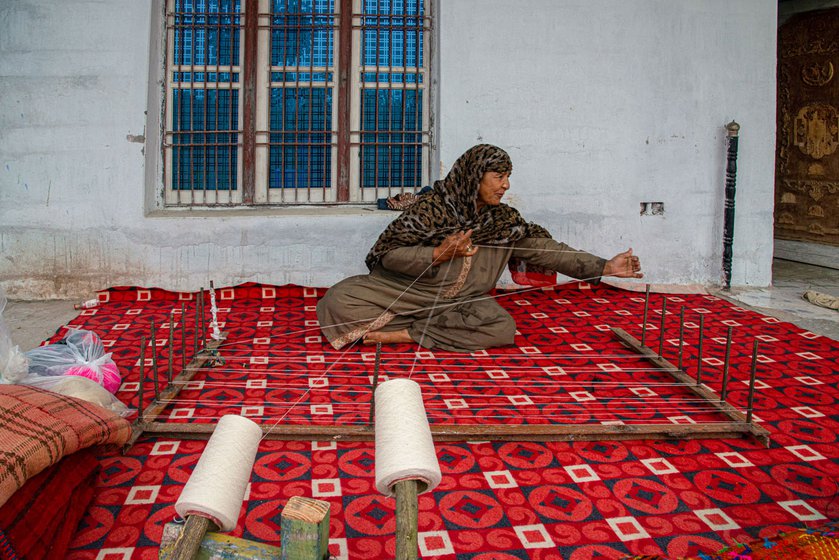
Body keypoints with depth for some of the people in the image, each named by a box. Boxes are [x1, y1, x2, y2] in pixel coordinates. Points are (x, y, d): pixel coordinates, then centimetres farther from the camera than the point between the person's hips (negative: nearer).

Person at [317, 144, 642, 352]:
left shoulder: (505, 222, 1)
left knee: (503, 327, -29)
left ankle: (406, 334, -22)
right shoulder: (432, 207, -13)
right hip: (404, 290, -3)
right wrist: (439, 254, -26)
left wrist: (604, 267, -9)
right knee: (339, 299, -23)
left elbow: (546, 249, -3)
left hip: (461, 303, 4)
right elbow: (389, 254, -13)